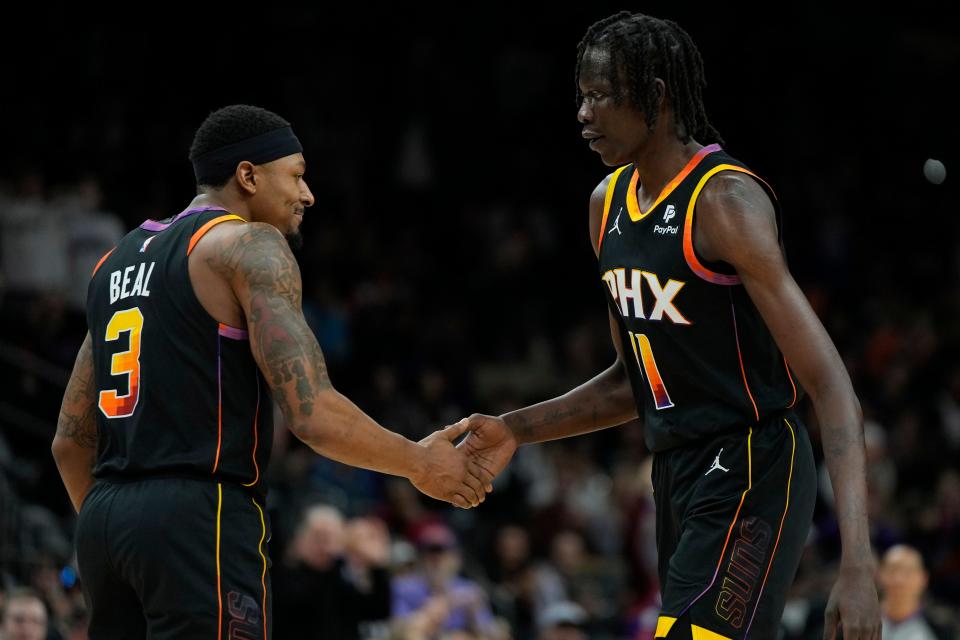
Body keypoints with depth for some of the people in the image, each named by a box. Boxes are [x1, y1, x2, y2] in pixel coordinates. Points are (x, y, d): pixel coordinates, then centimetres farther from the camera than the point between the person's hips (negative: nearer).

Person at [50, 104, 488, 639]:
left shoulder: (119, 259, 21)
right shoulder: (250, 245, -4)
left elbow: (72, 441, 21)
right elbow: (314, 415, -14)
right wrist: (419, 464, 0)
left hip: (105, 516, 9)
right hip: (201, 516, -9)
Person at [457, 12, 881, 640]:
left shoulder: (725, 201, -18)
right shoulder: (607, 204, 9)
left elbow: (830, 382, -22)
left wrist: (858, 564, -31)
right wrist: (518, 429, 10)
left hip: (753, 475, -9)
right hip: (677, 472, 9)